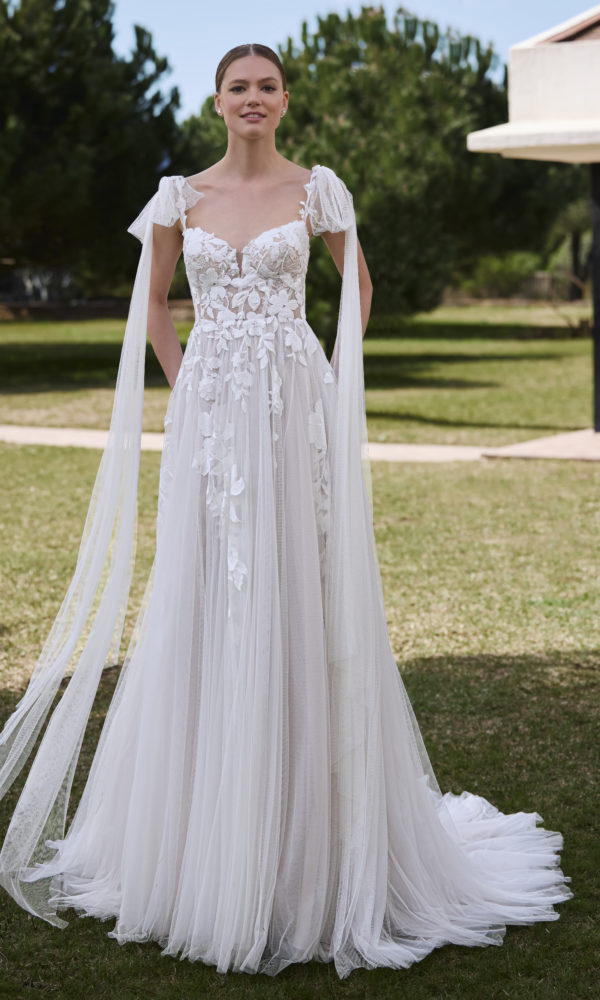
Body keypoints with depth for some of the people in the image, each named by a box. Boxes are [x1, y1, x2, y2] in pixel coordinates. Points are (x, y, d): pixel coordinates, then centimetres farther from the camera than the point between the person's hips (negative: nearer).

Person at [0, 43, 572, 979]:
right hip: (208, 416, 2)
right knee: (204, 606, 3)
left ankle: (310, 834, 10)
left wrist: (337, 383, 7)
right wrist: (191, 391, 9)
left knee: (300, 597, -2)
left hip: (296, 411, -2)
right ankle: (201, 837, 15)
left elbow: (359, 284, 16)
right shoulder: (179, 196, 8)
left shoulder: (317, 189, 4)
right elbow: (151, 306, 17)